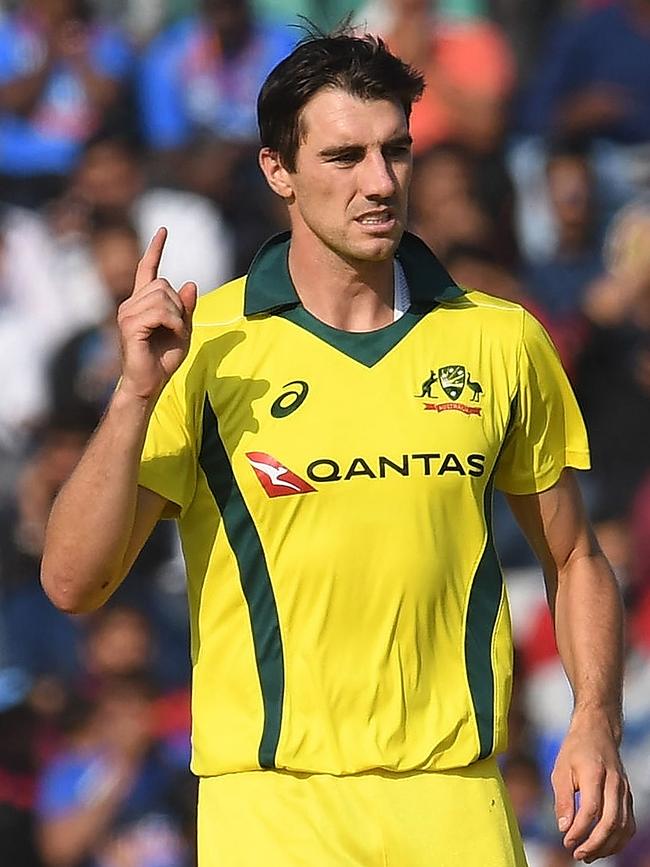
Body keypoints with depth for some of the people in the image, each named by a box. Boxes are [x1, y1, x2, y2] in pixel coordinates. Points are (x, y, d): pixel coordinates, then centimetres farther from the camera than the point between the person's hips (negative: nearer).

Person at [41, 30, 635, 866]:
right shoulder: (204, 348, -2)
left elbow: (574, 560, 16)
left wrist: (595, 724, 1)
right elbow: (73, 582, -7)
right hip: (269, 800, -2)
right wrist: (137, 393, -17)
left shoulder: (502, 340, 6)